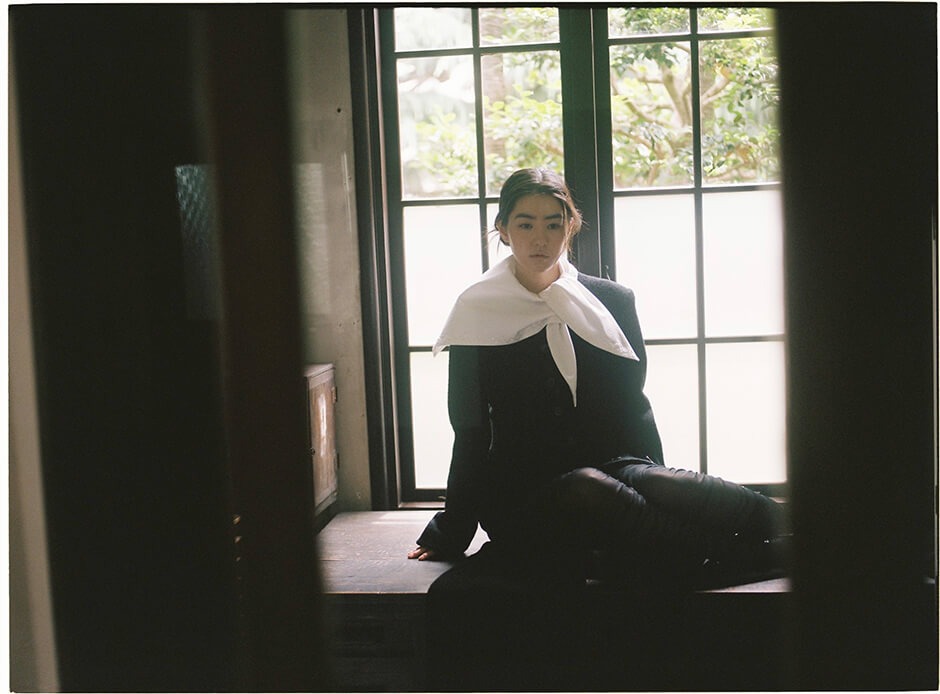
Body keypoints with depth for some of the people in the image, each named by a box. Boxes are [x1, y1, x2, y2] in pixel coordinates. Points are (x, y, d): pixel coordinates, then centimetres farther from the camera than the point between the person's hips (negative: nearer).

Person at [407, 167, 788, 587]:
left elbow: (633, 408, 11)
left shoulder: (613, 301, 12)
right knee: (592, 490, -39)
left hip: (611, 465, 2)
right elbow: (471, 432, 8)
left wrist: (655, 482, -4)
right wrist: (450, 534, 6)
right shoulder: (478, 313, 7)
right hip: (521, 494, -2)